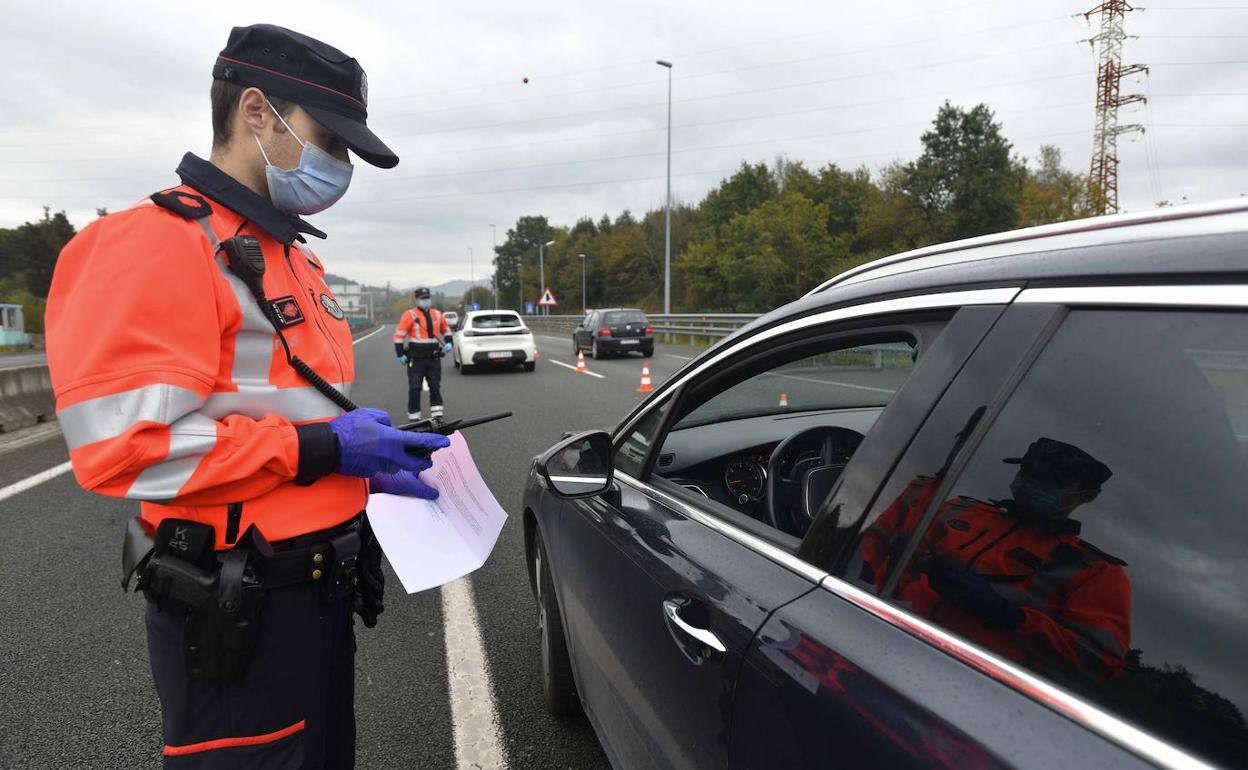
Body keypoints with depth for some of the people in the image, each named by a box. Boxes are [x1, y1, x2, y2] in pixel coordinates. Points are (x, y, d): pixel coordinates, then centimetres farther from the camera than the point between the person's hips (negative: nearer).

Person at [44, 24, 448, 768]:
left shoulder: (292, 255, 13)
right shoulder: (155, 244, -16)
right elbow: (120, 443, -25)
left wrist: (367, 463, 5)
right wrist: (321, 448, -22)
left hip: (322, 585, 9)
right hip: (238, 607, -9)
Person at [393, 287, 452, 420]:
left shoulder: (437, 314, 10)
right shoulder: (410, 314, -5)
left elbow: (446, 329, 24)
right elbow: (399, 334, -6)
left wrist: (448, 342, 6)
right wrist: (401, 354, -10)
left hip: (434, 358, 4)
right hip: (416, 359, -4)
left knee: (435, 388, 8)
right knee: (414, 389, -1)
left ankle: (437, 416, 14)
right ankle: (414, 418, 6)